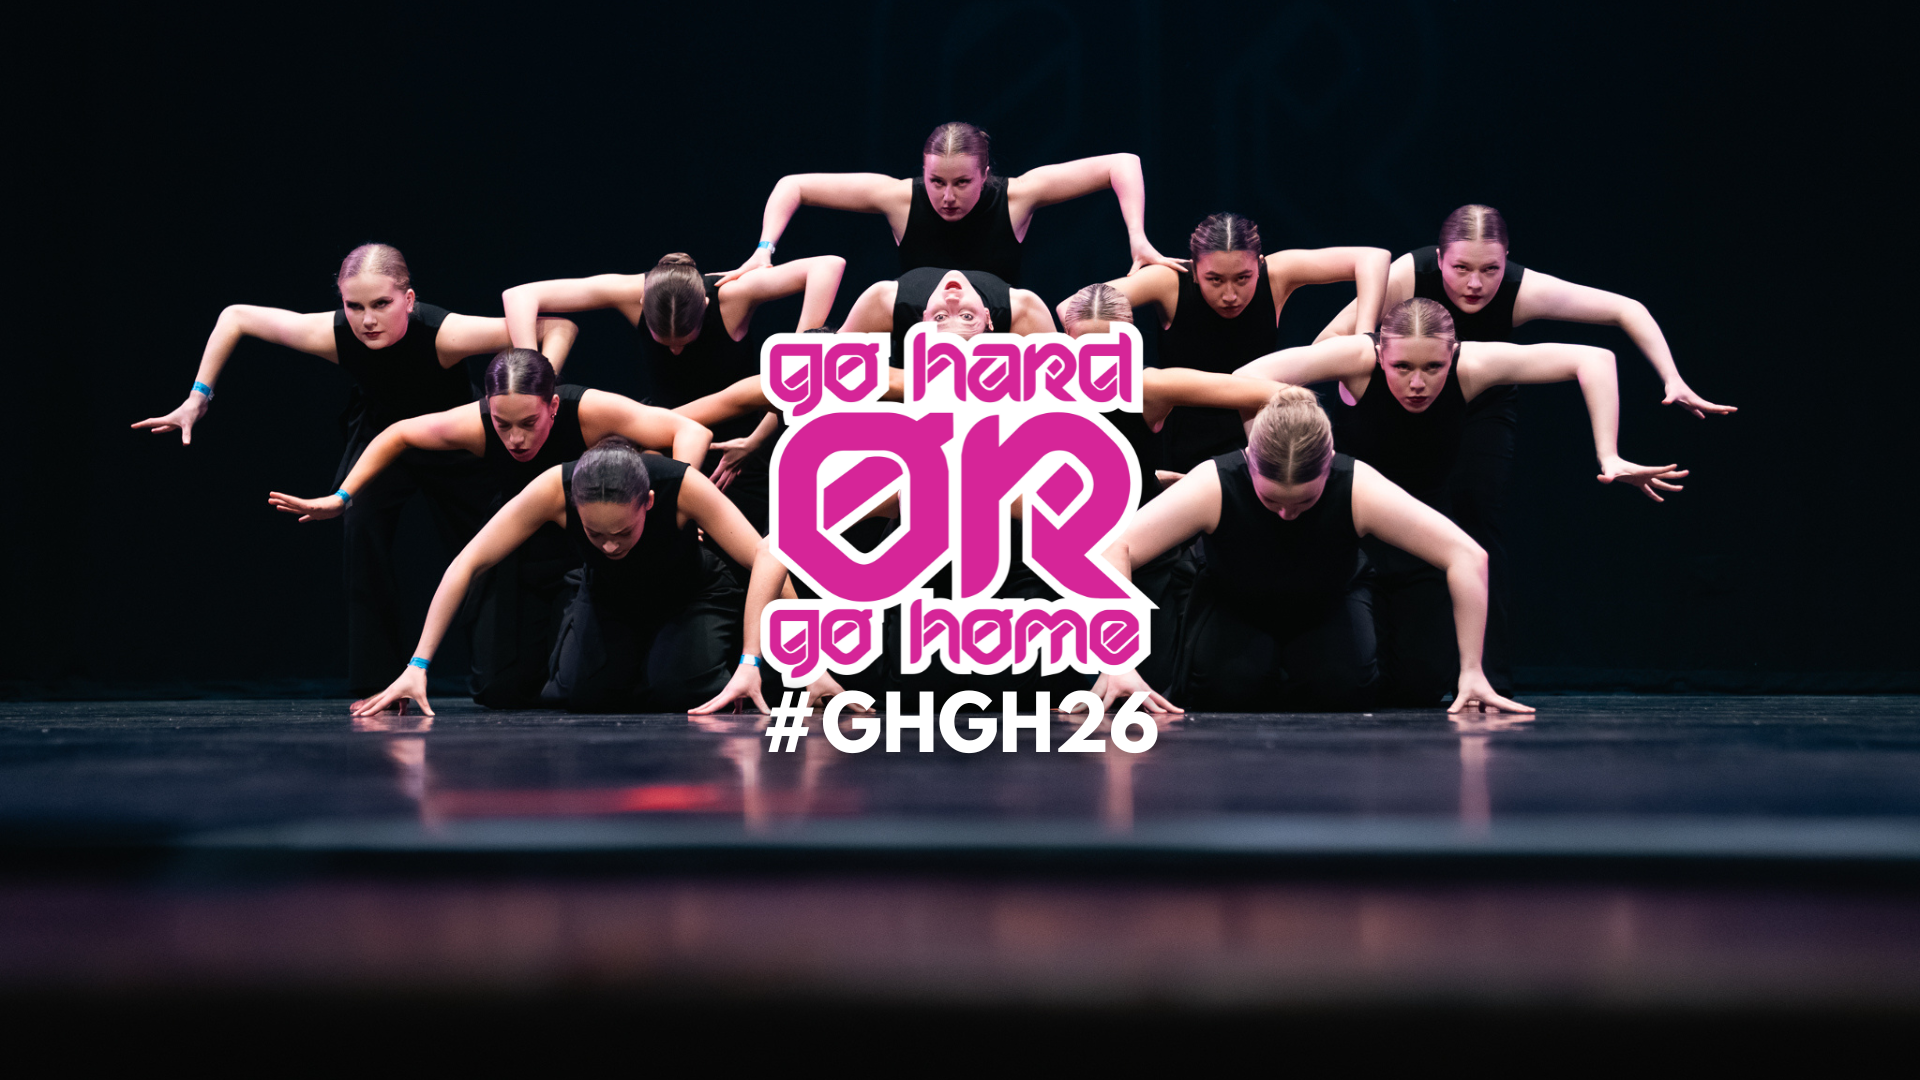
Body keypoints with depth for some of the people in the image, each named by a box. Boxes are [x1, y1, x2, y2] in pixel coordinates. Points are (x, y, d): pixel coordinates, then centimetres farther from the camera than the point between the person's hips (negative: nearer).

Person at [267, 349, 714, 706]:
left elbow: (692, 432, -31)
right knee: (499, 689, -7)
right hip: (519, 556, 2)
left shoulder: (588, 410, -32)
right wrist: (340, 498, -6)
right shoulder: (475, 425, -26)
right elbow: (397, 436, -6)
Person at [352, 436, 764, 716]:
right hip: (607, 598, 2)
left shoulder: (683, 487, -39)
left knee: (678, 689, -28)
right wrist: (417, 666, -32)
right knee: (582, 691, -21)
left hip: (692, 597, -2)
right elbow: (466, 565, -29)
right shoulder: (554, 489, -35)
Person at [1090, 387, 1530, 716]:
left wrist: (1472, 672, -35)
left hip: (1328, 607, 1)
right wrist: (1118, 665, -46)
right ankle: (1184, 676, 8)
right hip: (1232, 607, -1)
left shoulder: (1359, 488, -36)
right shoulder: (1214, 485, -37)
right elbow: (1113, 552, -38)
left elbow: (1468, 557, -34)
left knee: (1340, 687, -26)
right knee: (1230, 685, -29)